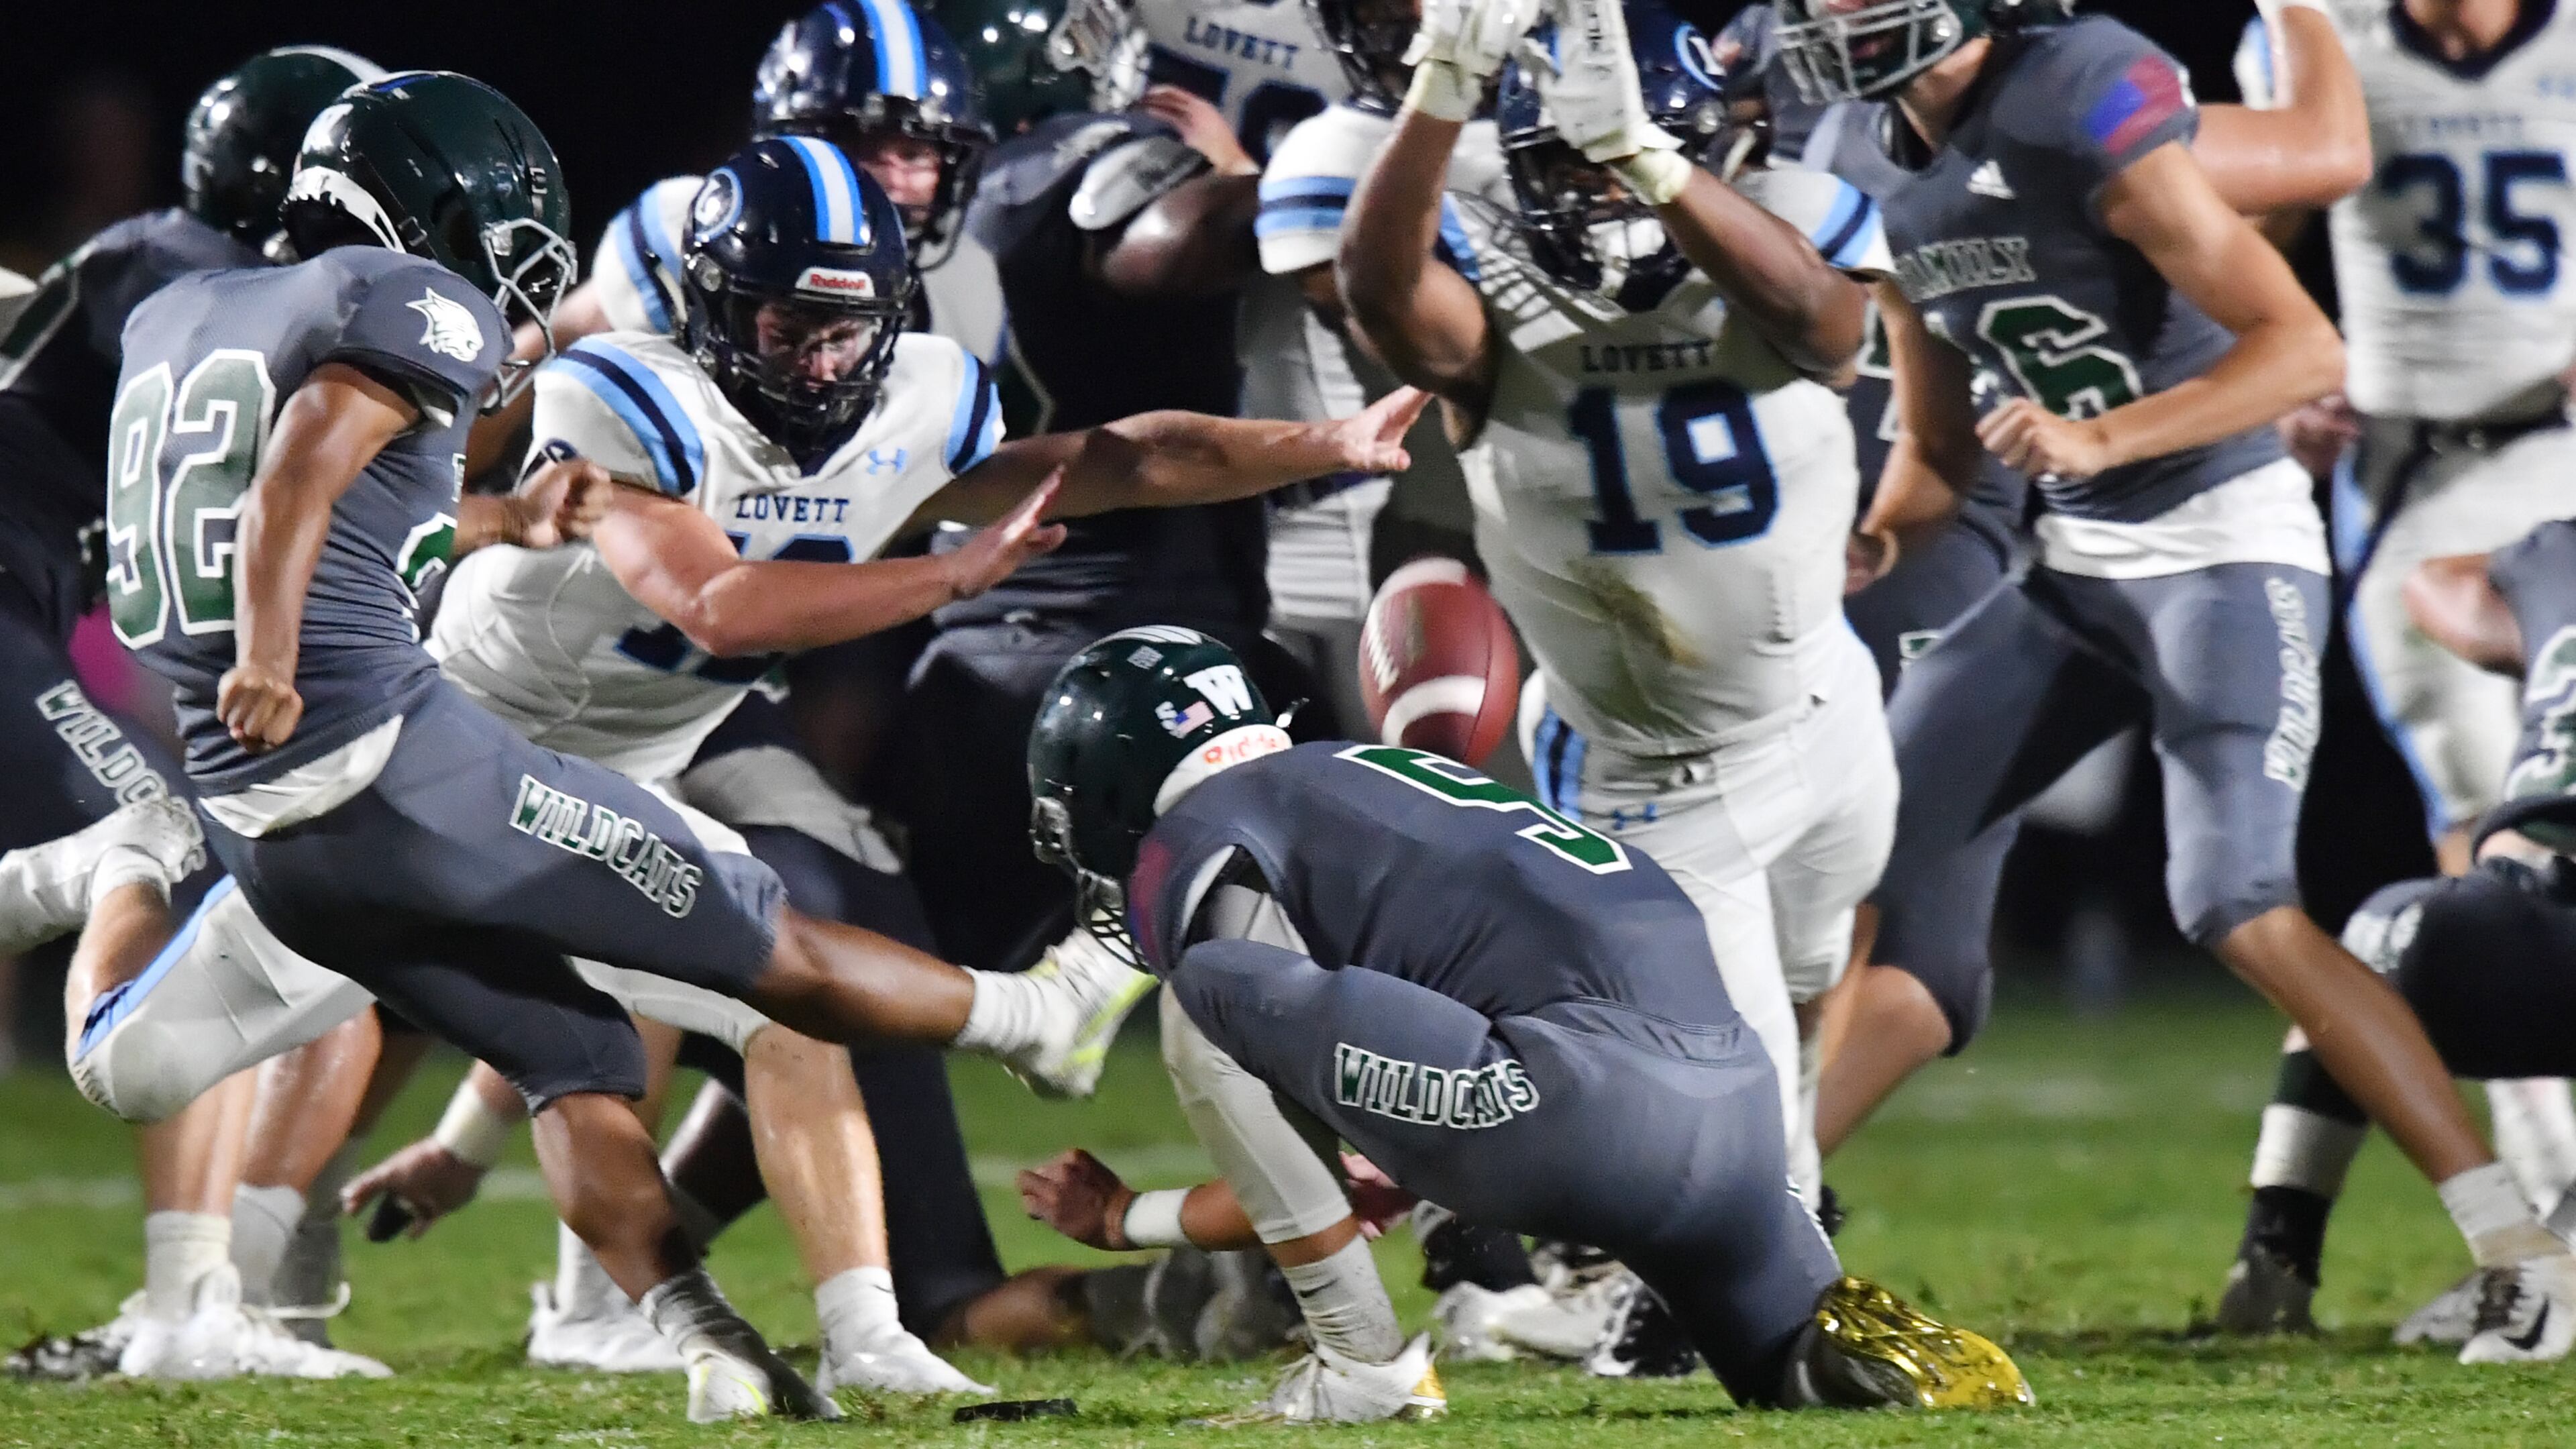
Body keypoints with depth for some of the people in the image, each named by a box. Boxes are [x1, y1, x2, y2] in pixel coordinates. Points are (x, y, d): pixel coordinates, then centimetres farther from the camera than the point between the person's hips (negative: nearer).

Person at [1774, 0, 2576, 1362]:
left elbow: (2304, 348, -23)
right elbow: (1938, 450, 19)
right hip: (2073, 567, 8)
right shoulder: (1885, 167, 7)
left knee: (2240, 907, -21)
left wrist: (2099, 440, -32)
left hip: (2225, 544, -8)